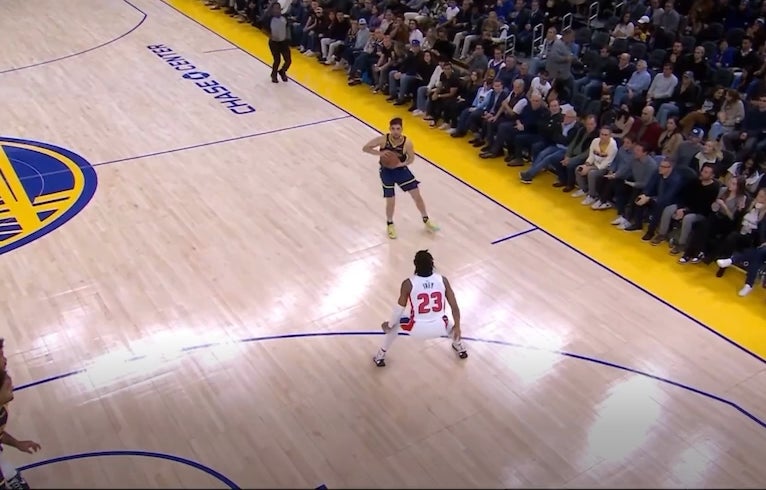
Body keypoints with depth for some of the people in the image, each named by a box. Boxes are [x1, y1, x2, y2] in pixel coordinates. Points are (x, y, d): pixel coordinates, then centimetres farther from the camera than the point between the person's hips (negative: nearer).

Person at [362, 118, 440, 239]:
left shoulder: (407, 143, -21)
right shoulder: (383, 139, -23)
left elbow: (411, 158, -4)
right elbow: (365, 148, -16)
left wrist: (402, 164, -24)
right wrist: (380, 152, -29)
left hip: (401, 169, 2)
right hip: (386, 171, -1)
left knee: (417, 195, 4)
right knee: (390, 201, 0)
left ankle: (426, 220, 27)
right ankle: (390, 224, 30)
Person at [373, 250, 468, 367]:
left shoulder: (408, 283, -12)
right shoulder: (442, 280, -5)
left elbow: (400, 308, -3)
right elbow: (454, 306, 0)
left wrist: (389, 325, 15)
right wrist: (457, 326, 15)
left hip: (417, 329, -2)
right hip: (439, 328, 2)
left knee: (394, 324, 30)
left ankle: (380, 356, 34)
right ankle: (460, 348, 53)